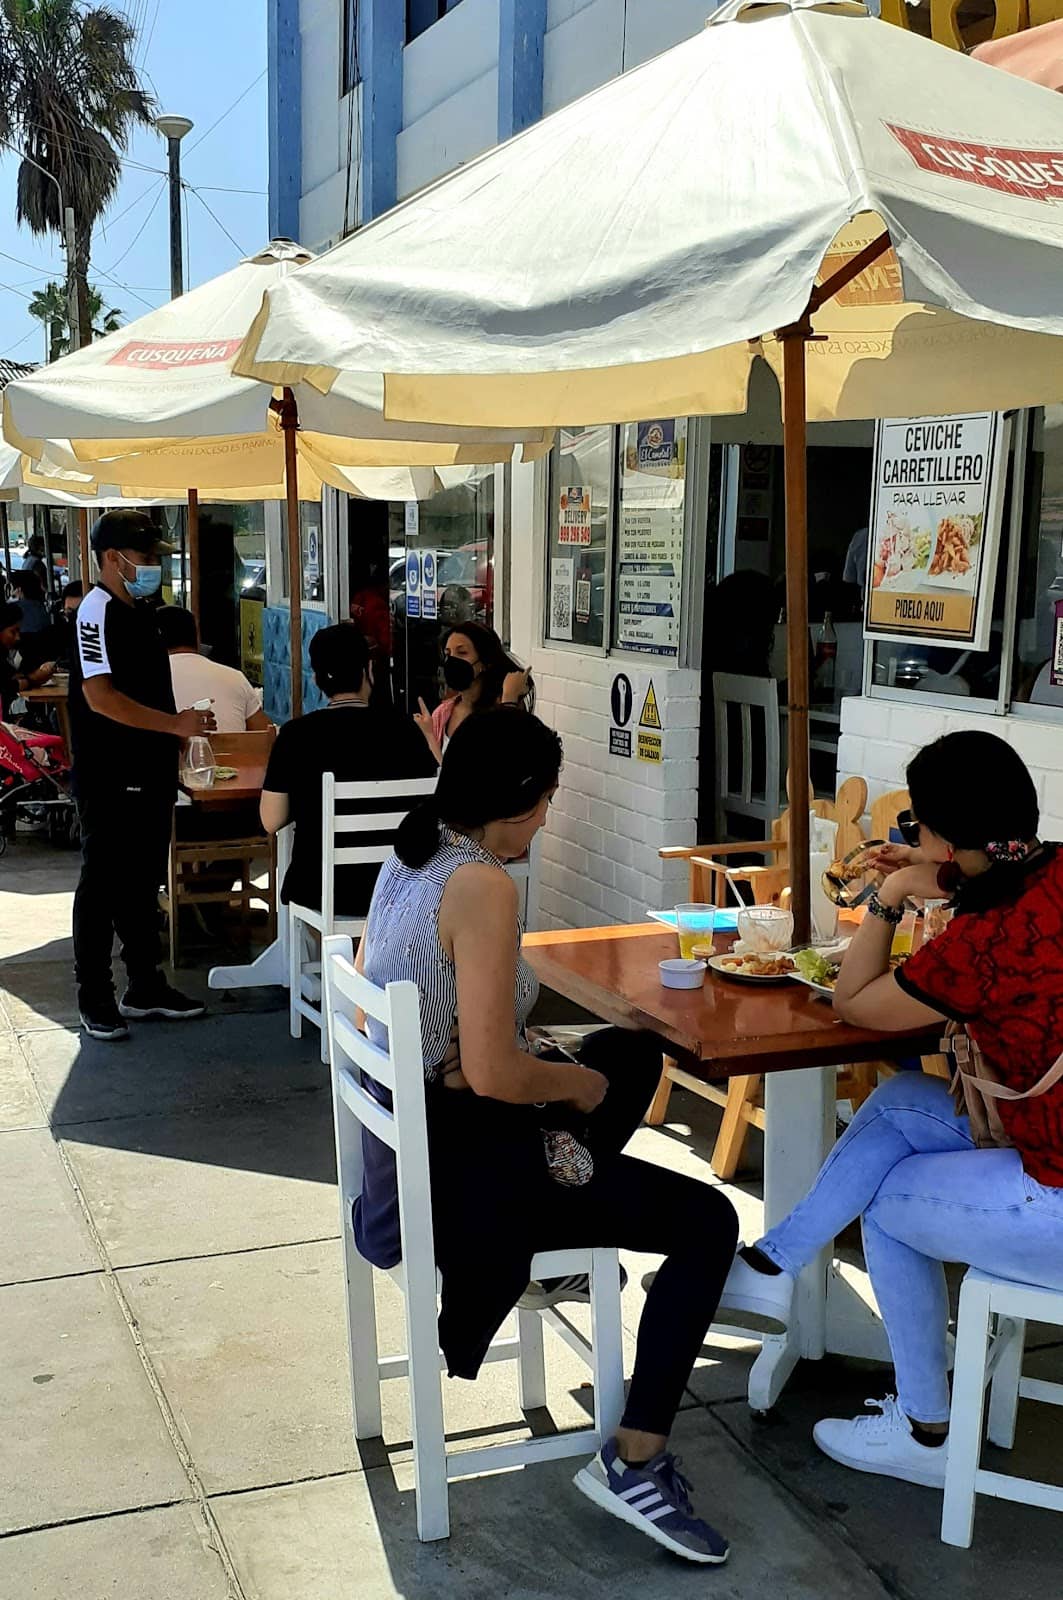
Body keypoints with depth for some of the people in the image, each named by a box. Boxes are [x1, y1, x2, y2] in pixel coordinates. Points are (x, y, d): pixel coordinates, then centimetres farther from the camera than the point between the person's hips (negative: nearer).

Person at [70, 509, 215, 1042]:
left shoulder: (140, 612, 14)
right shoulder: (97, 612, -15)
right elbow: (100, 697, -23)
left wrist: (177, 741, 17)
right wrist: (176, 724, -23)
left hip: (149, 773, 9)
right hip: (110, 779, -9)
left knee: (144, 881, 15)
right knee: (102, 884, 1)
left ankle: (145, 987, 26)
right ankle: (94, 1000, 11)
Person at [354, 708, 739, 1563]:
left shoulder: (412, 856, 3)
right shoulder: (483, 886, -25)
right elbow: (492, 1074, -29)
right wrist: (578, 1083, -8)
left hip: (400, 1138, 9)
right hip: (459, 1170, -9)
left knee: (632, 1052, 26)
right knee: (709, 1223, -4)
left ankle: (542, 1257, 35)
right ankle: (634, 1462, -2)